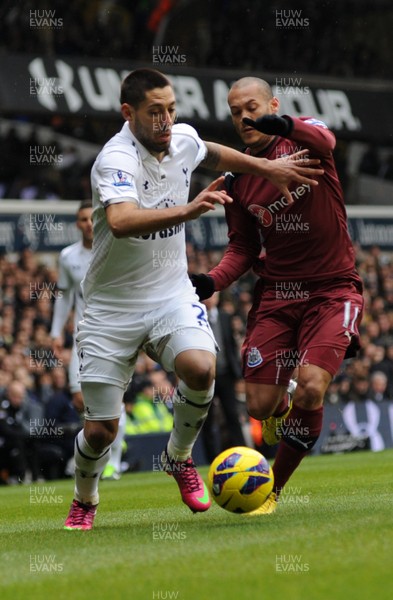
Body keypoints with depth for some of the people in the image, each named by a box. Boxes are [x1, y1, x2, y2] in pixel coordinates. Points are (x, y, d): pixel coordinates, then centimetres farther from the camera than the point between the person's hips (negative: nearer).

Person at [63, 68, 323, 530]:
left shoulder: (183, 140, 0)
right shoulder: (116, 158, -22)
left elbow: (212, 155, 27)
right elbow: (121, 221, -43)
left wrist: (268, 167, 25)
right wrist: (188, 210, -52)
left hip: (170, 295, 4)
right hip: (112, 306, -4)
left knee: (200, 369, -27)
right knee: (100, 430, -4)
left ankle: (178, 457, 2)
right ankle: (84, 501, 29)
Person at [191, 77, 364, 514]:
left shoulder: (304, 139, -5)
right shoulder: (238, 179, 6)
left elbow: (325, 141, -31)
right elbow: (243, 248, 12)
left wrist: (287, 127, -54)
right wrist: (213, 280, -10)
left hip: (333, 291, -4)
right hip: (275, 294, 4)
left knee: (310, 389, -23)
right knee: (260, 406, -5)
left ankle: (271, 490, -6)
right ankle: (281, 410, 34)